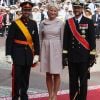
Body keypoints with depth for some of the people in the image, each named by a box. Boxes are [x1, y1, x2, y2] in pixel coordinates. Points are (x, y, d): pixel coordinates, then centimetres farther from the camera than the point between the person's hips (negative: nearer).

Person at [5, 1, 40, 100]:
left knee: (26, 77, 13)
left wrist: (36, 54, 2)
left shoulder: (33, 23, 6)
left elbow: (36, 40, 7)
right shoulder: (15, 23, -5)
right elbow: (9, 40, -7)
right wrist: (8, 55, -12)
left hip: (29, 54, 4)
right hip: (18, 54, -4)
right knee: (16, 77, -1)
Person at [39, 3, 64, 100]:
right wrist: (40, 52, 6)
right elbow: (40, 38, 9)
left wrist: (62, 51, -2)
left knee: (56, 74, 2)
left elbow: (62, 38, 2)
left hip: (56, 49, -2)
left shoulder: (60, 23, -1)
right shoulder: (43, 23, 5)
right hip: (45, 48, 2)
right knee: (48, 74, 8)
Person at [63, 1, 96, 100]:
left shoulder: (89, 22, 0)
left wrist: (92, 55, -5)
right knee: (73, 81, 6)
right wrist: (64, 55, 3)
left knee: (83, 81, 4)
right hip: (72, 56, 2)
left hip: (84, 56, -2)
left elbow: (92, 40, -1)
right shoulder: (68, 22, 7)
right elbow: (65, 40, 7)